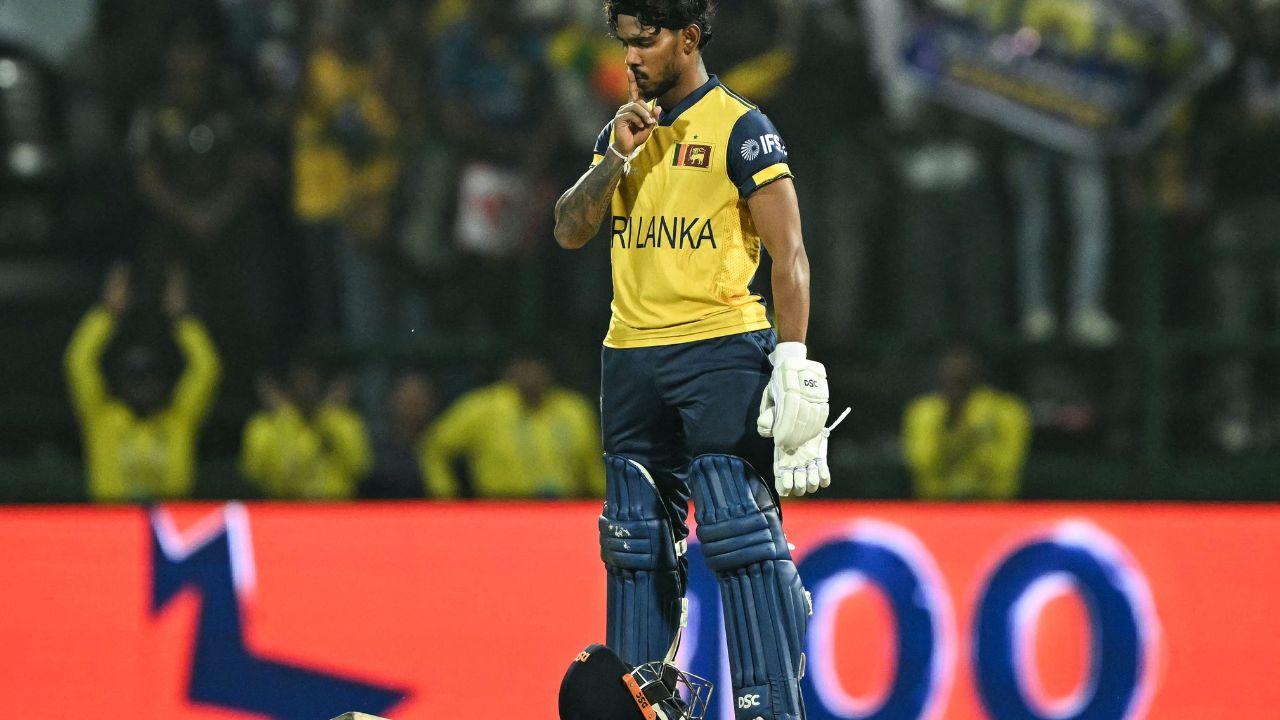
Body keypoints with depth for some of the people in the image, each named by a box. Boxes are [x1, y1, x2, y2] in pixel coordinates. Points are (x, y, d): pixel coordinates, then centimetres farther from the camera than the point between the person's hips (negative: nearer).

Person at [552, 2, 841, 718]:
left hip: (720, 354, -7)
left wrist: (793, 360, -16)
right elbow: (570, 232, 10)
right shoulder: (625, 130, 16)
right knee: (636, 543, 9)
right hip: (630, 360, 7)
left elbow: (789, 253, -8)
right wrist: (617, 157, -3)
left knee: (740, 533, -12)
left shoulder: (740, 128, -4)